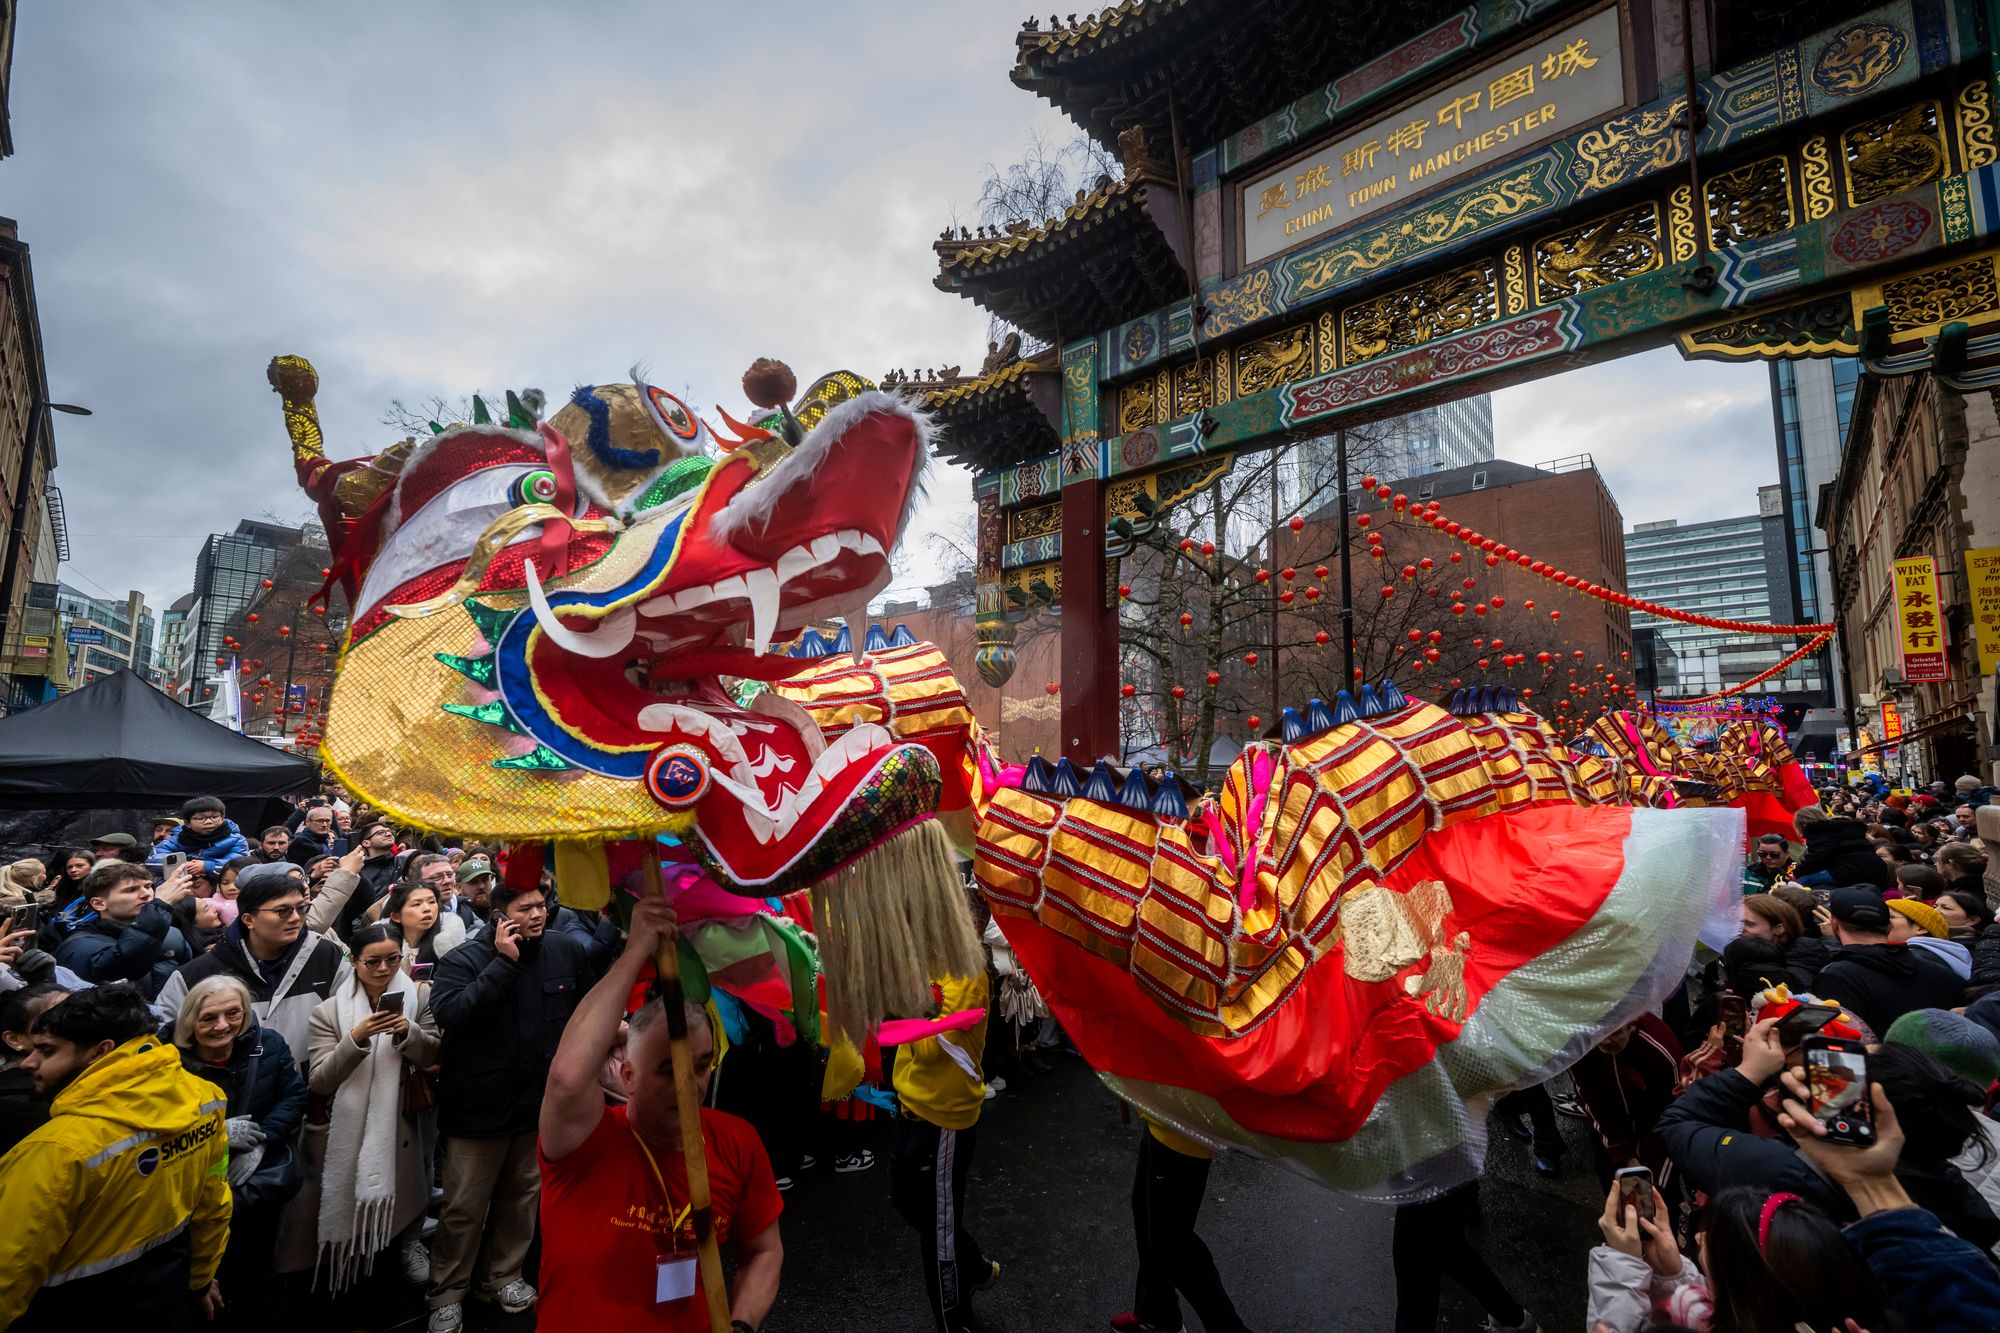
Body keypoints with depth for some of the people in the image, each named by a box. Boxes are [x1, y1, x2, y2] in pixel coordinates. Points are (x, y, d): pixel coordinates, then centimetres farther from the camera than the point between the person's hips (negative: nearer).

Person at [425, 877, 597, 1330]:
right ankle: (447, 1294, 29)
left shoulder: (565, 951, -4)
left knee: (522, 1196, 19)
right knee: (464, 1207, 7)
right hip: (479, 1106, -4)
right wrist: (504, 962, -30)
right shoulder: (462, 960, -14)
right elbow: (449, 1014, -31)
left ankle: (503, 1275, 40)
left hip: (542, 1102, 4)